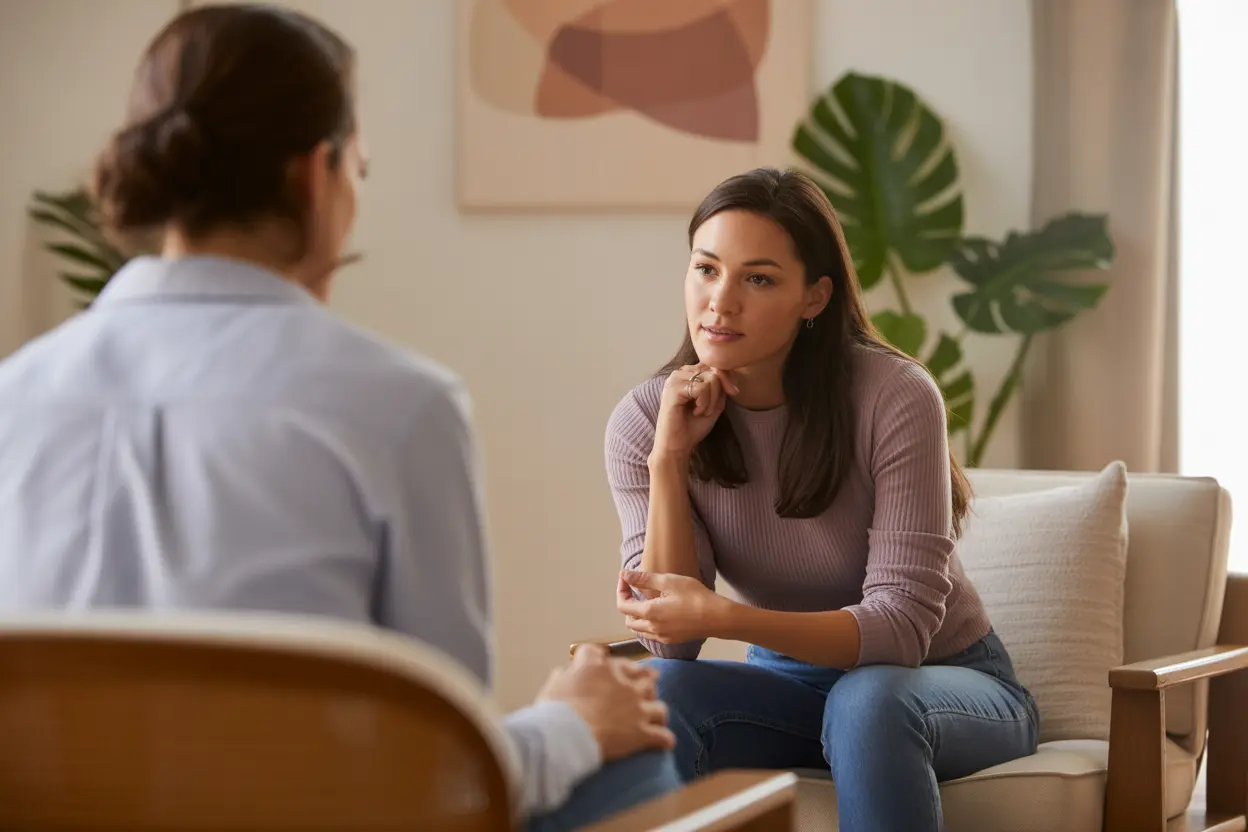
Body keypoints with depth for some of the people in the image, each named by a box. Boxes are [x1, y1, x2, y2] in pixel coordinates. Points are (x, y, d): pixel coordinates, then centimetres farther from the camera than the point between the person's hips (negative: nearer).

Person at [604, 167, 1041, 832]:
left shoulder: (894, 397, -22)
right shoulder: (645, 420, -10)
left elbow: (902, 625, -25)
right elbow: (669, 640, -14)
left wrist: (723, 617, -38)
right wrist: (669, 459, -25)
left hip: (948, 684, -3)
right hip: (789, 684, 3)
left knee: (866, 700, -37)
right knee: (654, 691, -27)